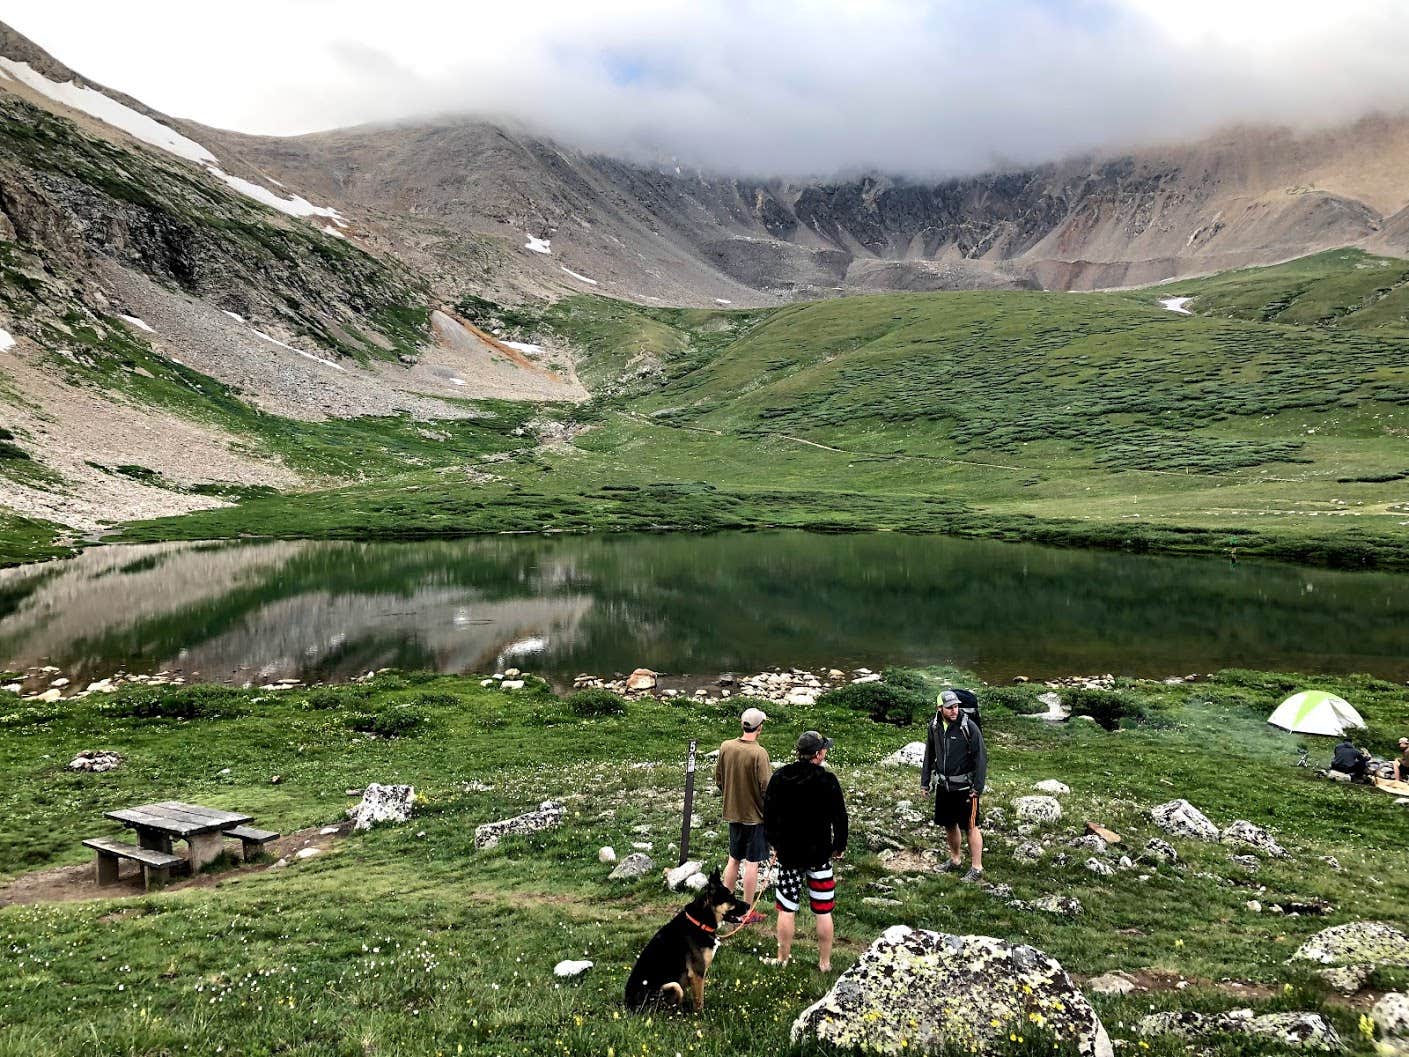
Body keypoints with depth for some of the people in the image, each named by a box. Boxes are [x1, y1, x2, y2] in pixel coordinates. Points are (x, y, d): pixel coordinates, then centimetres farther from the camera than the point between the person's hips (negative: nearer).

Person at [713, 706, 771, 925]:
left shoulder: (725, 747, -4)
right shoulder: (759, 753, -22)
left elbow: (719, 780, 6)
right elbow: (767, 788, -20)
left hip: (733, 813, 5)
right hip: (755, 815, -5)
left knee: (733, 859, 18)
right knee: (752, 863, 5)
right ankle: (747, 913, 13)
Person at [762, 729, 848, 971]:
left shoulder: (779, 778, -3)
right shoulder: (827, 781, -13)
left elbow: (768, 814, 6)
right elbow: (840, 817, -7)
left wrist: (775, 843, 20)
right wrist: (840, 846, 9)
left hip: (788, 853, 2)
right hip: (819, 854, -2)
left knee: (787, 909, 11)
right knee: (823, 911, 8)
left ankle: (783, 958, 21)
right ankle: (825, 962, 17)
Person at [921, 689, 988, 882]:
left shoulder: (969, 727, -17)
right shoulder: (934, 727, 0)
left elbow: (981, 757, -14)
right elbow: (929, 756, 11)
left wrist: (978, 787, -17)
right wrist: (925, 782, 11)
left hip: (964, 787, -6)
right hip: (943, 786, 6)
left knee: (971, 827, 1)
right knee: (949, 824, 18)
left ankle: (976, 868, 12)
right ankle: (955, 860, 36)